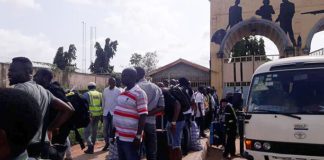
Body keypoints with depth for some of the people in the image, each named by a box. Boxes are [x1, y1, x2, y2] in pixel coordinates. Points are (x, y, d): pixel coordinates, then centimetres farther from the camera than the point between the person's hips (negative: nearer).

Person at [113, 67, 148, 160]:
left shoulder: (139, 93, -14)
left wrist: (138, 136, -20)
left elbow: (143, 116, -18)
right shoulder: (122, 93, 11)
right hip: (119, 135, 8)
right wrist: (115, 130, 18)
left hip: (131, 138, -8)